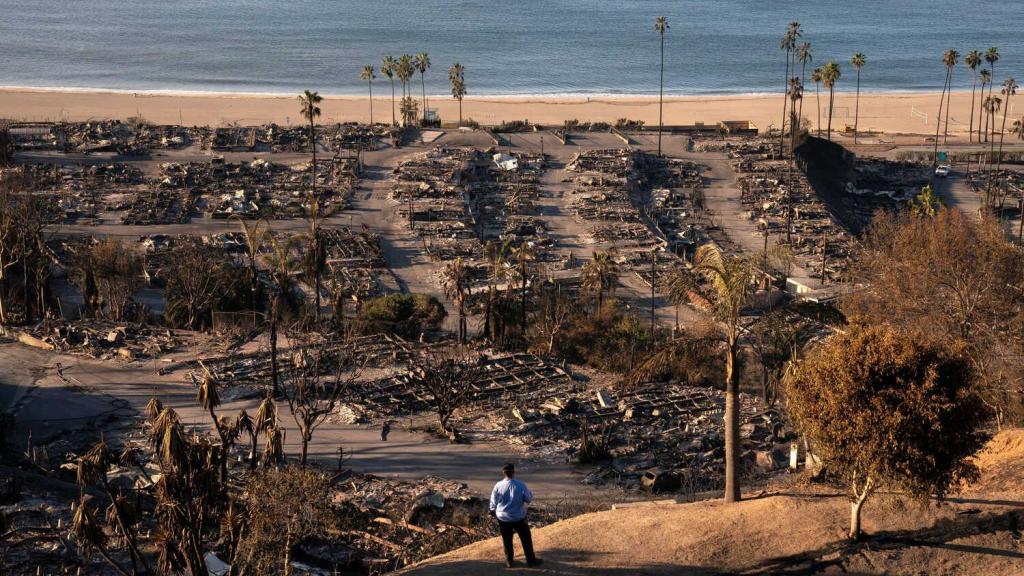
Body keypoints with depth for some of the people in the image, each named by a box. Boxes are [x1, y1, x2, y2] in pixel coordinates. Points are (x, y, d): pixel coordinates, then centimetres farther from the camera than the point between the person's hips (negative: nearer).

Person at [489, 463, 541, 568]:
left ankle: (509, 561, 24)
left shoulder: (498, 486, -13)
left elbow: (493, 502, -2)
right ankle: (531, 560, 23)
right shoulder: (520, 485, -20)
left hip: (503, 517, 2)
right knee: (526, 539, 15)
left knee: (507, 540, 17)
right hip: (518, 518, -2)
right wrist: (529, 492, 10)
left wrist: (493, 511, 18)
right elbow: (528, 499, -11)